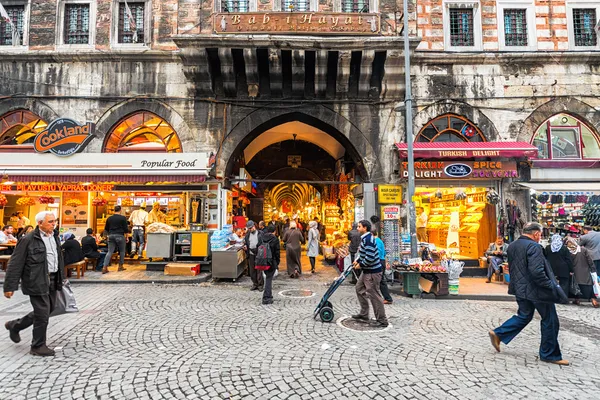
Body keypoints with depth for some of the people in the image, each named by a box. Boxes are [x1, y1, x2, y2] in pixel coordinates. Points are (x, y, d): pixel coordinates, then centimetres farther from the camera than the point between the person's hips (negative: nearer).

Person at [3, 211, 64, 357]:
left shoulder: (55, 237, 9)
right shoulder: (28, 240, -13)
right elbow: (15, 264, -11)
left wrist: (60, 280, 18)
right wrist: (10, 286, -11)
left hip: (52, 280, 8)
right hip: (37, 282, -8)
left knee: (48, 310, 18)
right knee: (42, 314, -1)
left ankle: (15, 325, 40)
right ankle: (38, 346, 17)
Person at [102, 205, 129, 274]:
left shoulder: (109, 218, 5)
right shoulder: (123, 218, -8)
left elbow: (106, 228, 15)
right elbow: (126, 229, -9)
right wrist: (127, 230, 11)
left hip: (111, 236, 4)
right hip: (120, 236, -4)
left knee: (110, 252, 5)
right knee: (122, 251, 12)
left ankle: (104, 267, -6)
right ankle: (120, 266, 17)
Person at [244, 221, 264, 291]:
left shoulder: (260, 233, 0)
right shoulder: (247, 234, 12)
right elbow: (245, 242, 22)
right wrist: (245, 245, 1)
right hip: (251, 254, 5)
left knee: (259, 269, -5)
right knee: (252, 270, 9)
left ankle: (260, 285, 5)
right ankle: (255, 284, 21)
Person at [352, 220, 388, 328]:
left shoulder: (368, 239, -22)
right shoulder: (364, 238, 11)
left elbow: (370, 257, -27)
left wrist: (360, 265, -14)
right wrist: (357, 260, 11)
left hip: (372, 272, -11)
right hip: (367, 270, 11)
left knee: (374, 295, -3)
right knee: (359, 289, 18)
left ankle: (382, 320, 9)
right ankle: (364, 315, 29)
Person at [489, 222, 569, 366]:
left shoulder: (512, 246, 7)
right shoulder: (533, 246, -20)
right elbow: (537, 271, -28)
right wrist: (550, 285, -16)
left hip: (520, 289, 8)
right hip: (536, 290, -8)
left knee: (524, 316, 20)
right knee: (550, 321, 9)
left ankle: (498, 334, 14)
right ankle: (550, 354, 21)